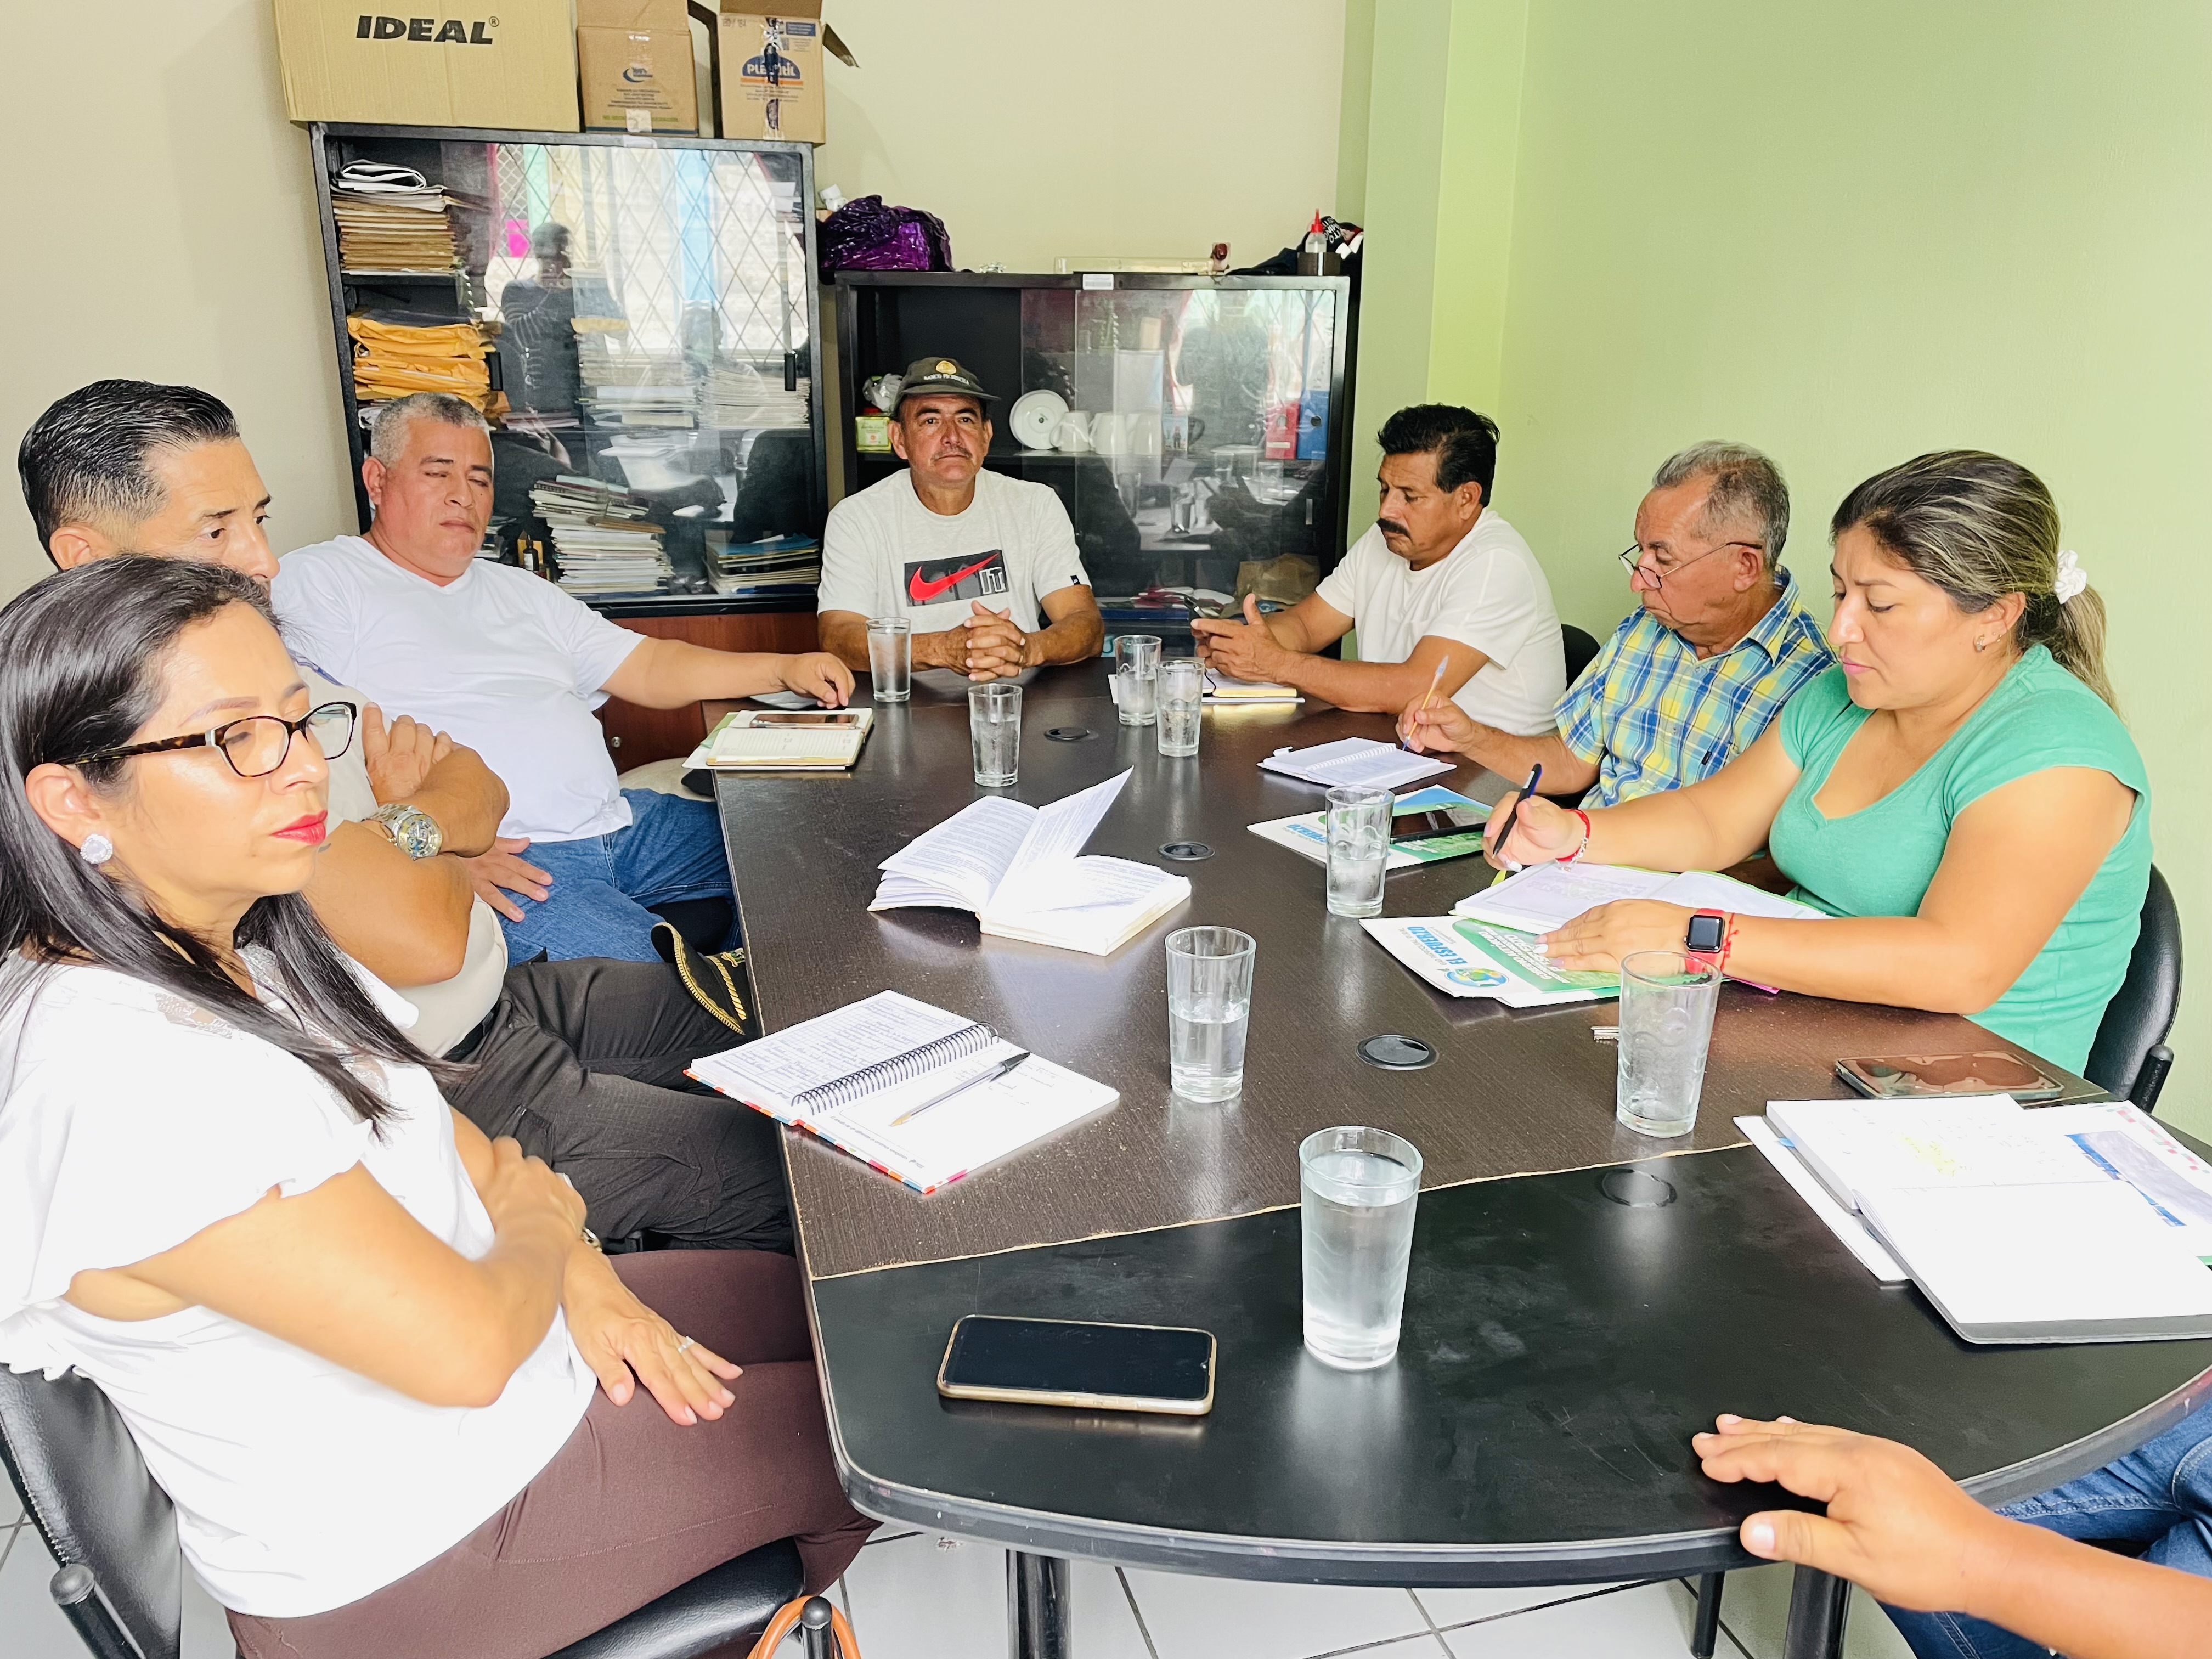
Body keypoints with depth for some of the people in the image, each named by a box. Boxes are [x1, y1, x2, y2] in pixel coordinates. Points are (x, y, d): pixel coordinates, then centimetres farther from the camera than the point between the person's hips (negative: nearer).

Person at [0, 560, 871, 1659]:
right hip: (401, 1547, -8)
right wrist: (537, 1225, -11)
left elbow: (430, 1125, 7)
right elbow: (468, 1347, -33)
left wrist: (581, 1277, -6)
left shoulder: (241, 947, -4)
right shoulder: (130, 1081, -35)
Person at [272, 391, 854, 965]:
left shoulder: (519, 590, 25)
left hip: (620, 822, 8)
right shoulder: (315, 583, 3)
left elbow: (650, 670, 21)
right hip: (501, 858, -8)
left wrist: (787, 670, 7)